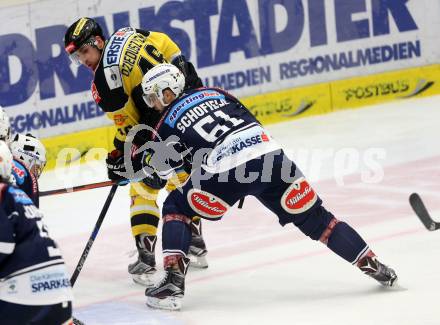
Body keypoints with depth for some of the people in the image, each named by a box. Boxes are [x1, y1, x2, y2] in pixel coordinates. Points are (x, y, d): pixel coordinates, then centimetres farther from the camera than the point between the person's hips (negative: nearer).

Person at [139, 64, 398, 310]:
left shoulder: (168, 123, 14)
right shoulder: (213, 93, 27)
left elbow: (160, 167, 22)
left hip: (226, 170, -5)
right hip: (270, 155, 5)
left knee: (176, 209, 17)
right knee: (314, 217, 16)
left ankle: (173, 282, 2)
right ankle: (373, 265, 15)